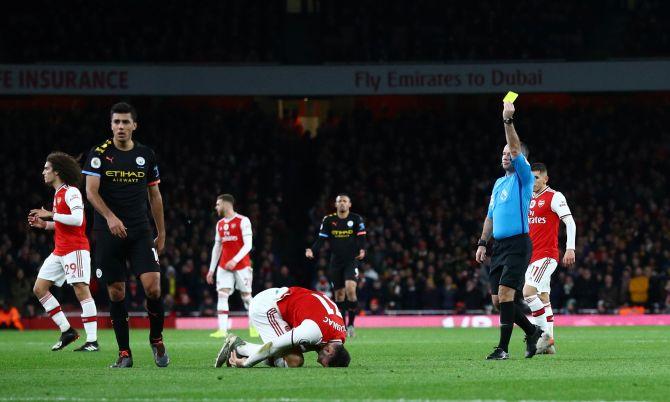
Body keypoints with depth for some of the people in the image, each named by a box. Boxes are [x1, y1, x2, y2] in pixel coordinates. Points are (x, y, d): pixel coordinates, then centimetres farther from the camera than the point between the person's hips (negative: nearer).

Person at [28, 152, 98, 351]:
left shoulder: (71, 192, -11)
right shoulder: (58, 193, 18)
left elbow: (77, 219, -23)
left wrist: (51, 215, -17)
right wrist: (44, 224, 13)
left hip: (76, 249, -10)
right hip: (59, 251, 10)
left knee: (81, 290, -13)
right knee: (39, 288, 5)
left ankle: (92, 340, -14)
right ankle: (67, 331, 8)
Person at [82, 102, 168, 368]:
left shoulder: (146, 155, 8)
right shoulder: (99, 154, -2)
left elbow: (154, 196, 16)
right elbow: (91, 191, -11)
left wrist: (161, 233, 15)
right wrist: (110, 217, -28)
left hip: (140, 232, 1)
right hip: (108, 234, -1)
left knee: (152, 286, -13)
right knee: (116, 293, 0)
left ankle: (156, 340, 9)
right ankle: (124, 353, 8)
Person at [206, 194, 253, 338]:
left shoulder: (243, 221, -7)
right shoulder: (220, 224, 13)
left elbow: (248, 245, -13)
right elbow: (217, 247, 18)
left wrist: (235, 260, -23)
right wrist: (211, 269, 15)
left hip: (242, 265, -5)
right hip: (224, 266, 5)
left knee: (246, 297, 2)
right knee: (222, 295, -9)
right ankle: (222, 330, -16)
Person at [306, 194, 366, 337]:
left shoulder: (356, 219, -2)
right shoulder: (328, 220, 3)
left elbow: (361, 238, -6)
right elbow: (321, 239, 1)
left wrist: (362, 250, -27)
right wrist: (312, 251, -17)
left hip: (351, 261, -3)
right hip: (336, 262, 3)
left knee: (350, 289, -21)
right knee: (339, 294, 6)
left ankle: (351, 324, -11)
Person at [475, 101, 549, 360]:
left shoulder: (523, 177, -2)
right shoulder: (499, 183, 20)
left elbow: (516, 150, -17)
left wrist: (508, 121, -23)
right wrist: (482, 243, 17)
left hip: (518, 244, -8)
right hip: (499, 246, 8)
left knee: (505, 294, -16)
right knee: (498, 299, 5)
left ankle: (503, 347, -14)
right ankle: (533, 332, 22)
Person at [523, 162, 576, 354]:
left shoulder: (554, 197, -6)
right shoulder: (529, 199, 16)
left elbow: (570, 223, -13)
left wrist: (570, 248, -23)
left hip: (546, 255, -8)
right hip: (531, 257, 8)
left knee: (528, 292, -20)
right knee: (542, 298, 8)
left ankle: (545, 334, -15)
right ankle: (549, 343, 10)